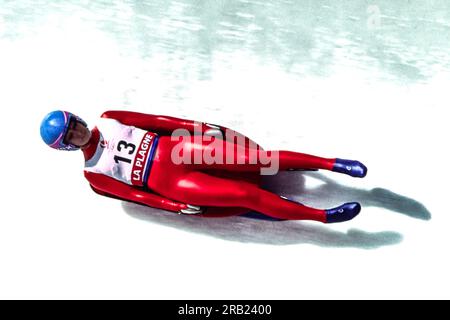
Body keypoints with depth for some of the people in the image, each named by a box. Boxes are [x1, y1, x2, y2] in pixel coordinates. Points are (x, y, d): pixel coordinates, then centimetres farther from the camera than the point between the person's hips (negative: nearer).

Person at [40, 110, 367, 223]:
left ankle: (331, 163, -10)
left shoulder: (108, 121, 12)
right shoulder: (94, 173, 5)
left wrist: (195, 125, 0)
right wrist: (177, 207, -10)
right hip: (168, 182, -3)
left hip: (172, 147, 4)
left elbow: (154, 120, 8)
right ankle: (323, 215, -10)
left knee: (257, 157, -16)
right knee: (247, 194, -18)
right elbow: (134, 194, -1)